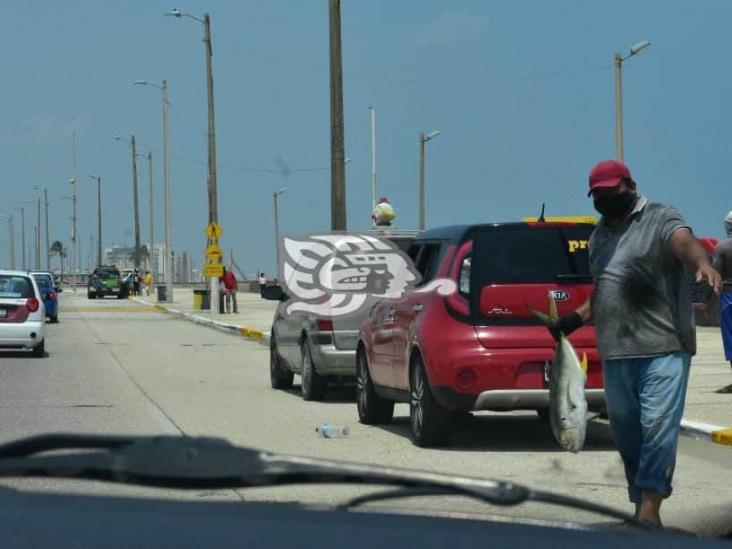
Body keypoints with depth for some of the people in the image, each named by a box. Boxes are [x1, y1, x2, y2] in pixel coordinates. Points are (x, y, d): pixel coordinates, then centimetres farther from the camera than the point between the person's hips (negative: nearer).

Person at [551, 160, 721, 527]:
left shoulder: (659, 219, -3)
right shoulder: (598, 237, 21)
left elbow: (683, 241, -25)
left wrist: (701, 263, -47)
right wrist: (578, 317, 13)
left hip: (663, 348, -7)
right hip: (614, 353, 7)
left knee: (658, 427, -15)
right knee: (626, 435, 9)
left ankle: (649, 508, -16)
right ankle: (642, 509, 17)